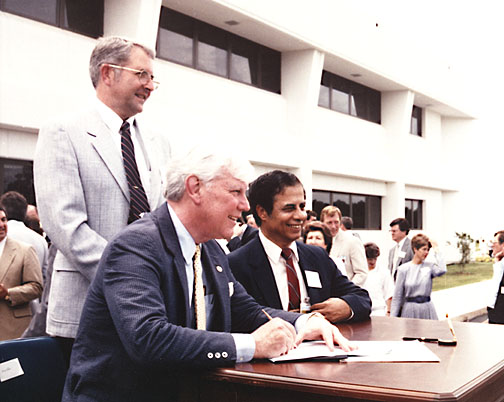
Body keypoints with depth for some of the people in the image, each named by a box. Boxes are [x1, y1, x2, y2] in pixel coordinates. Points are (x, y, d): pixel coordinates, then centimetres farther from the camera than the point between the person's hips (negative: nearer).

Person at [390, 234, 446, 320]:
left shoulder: (429, 266, 3)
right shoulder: (403, 269, -1)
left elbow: (442, 270, -21)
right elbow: (397, 297, 1)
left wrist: (436, 250, -10)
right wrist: (393, 318, -3)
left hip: (427, 309, 2)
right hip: (410, 309, -1)